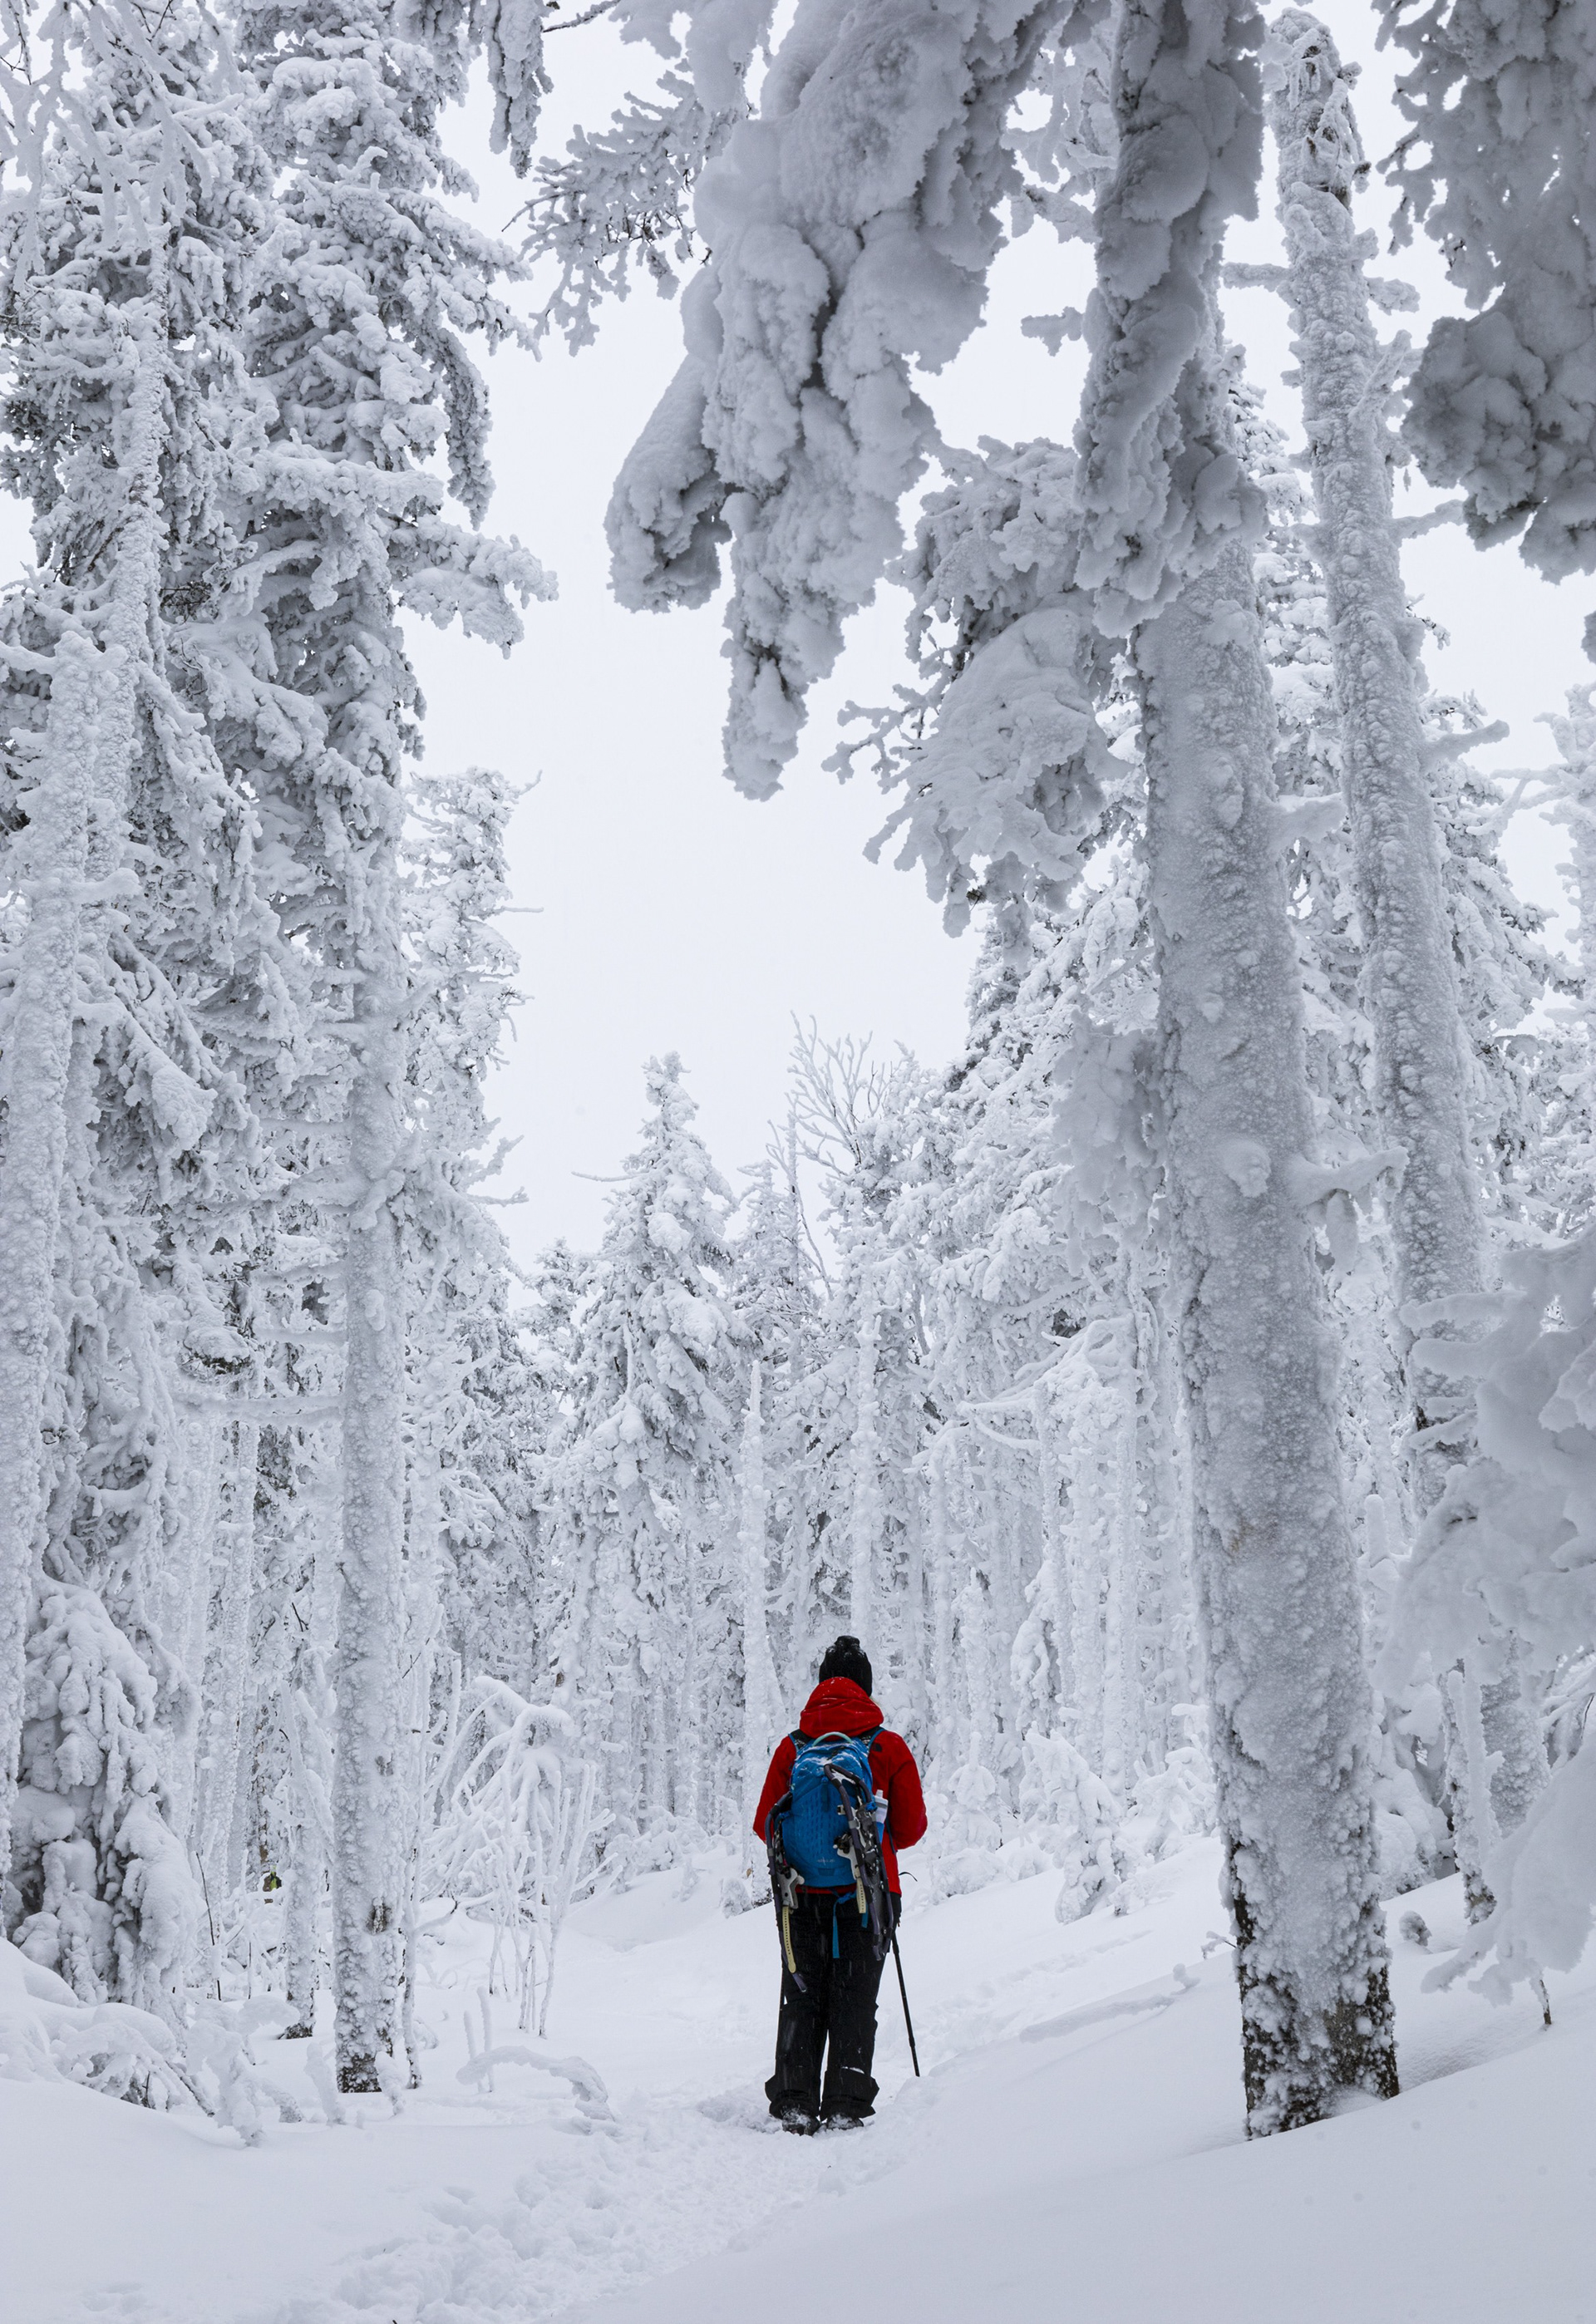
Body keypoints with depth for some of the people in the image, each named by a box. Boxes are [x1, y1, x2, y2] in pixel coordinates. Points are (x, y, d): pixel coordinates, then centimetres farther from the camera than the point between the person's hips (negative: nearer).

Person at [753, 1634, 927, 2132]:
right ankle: (846, 2104, -1)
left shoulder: (792, 1746, 0)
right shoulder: (889, 1746, -3)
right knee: (855, 1998, 5)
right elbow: (911, 1828, 0)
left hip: (802, 1892, 1)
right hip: (868, 1892, -1)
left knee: (801, 1998, 9)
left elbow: (765, 1825, 3)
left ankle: (795, 2101, 2)